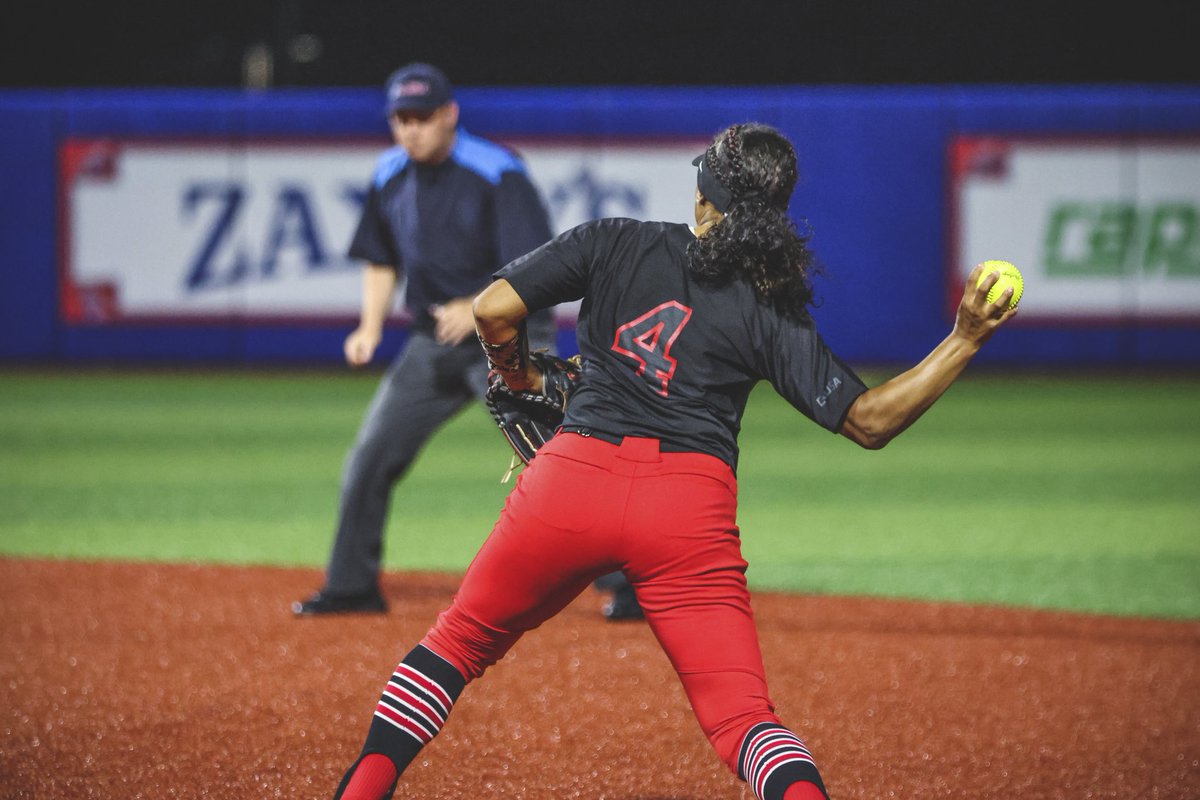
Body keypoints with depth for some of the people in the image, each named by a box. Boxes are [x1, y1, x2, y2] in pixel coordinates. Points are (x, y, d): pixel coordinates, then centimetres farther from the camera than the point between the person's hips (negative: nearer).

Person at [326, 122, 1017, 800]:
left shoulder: (615, 243, 9)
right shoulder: (773, 311, 8)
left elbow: (493, 309, 3)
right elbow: (869, 420, 4)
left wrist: (517, 374, 24)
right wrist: (963, 343, 8)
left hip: (574, 478, 0)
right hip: (693, 509, 0)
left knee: (460, 641, 21)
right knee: (742, 715, 0)